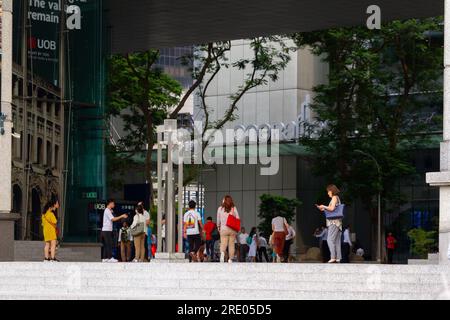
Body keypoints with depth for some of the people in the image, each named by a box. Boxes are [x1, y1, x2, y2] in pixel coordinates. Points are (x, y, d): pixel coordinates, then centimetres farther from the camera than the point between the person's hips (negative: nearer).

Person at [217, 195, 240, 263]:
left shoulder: (220, 208, 1)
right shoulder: (234, 208, -1)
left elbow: (218, 219, 10)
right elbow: (238, 219, -1)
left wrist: (218, 227, 26)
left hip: (223, 229, 0)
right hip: (233, 229, 0)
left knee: (223, 243, -1)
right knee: (231, 244, 8)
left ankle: (222, 253, -31)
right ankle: (230, 259, 8)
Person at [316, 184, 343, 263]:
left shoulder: (334, 197, -6)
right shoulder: (336, 198, 20)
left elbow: (332, 208, -17)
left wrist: (324, 206, -4)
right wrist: (323, 209, 13)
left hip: (334, 221, -10)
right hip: (336, 222, 10)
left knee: (330, 239, -13)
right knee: (336, 240, 7)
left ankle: (333, 257, -19)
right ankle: (338, 258, 5)